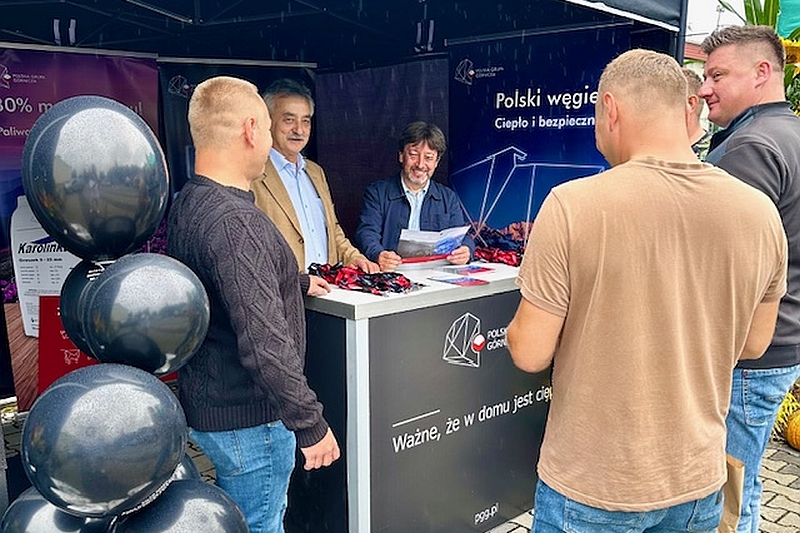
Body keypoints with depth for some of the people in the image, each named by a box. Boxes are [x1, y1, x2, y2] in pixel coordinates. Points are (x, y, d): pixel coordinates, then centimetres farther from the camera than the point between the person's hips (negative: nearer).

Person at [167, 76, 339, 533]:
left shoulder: (187, 204, 4)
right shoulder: (235, 221, -28)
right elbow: (265, 344, -30)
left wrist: (297, 282, 32)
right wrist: (311, 424, -20)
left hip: (208, 403, 9)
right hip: (247, 419, -9)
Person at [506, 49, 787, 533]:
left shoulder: (572, 206, -22)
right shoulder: (761, 213, -8)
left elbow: (529, 354, -16)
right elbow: (753, 344, 6)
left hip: (591, 488, -3)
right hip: (699, 483, 4)